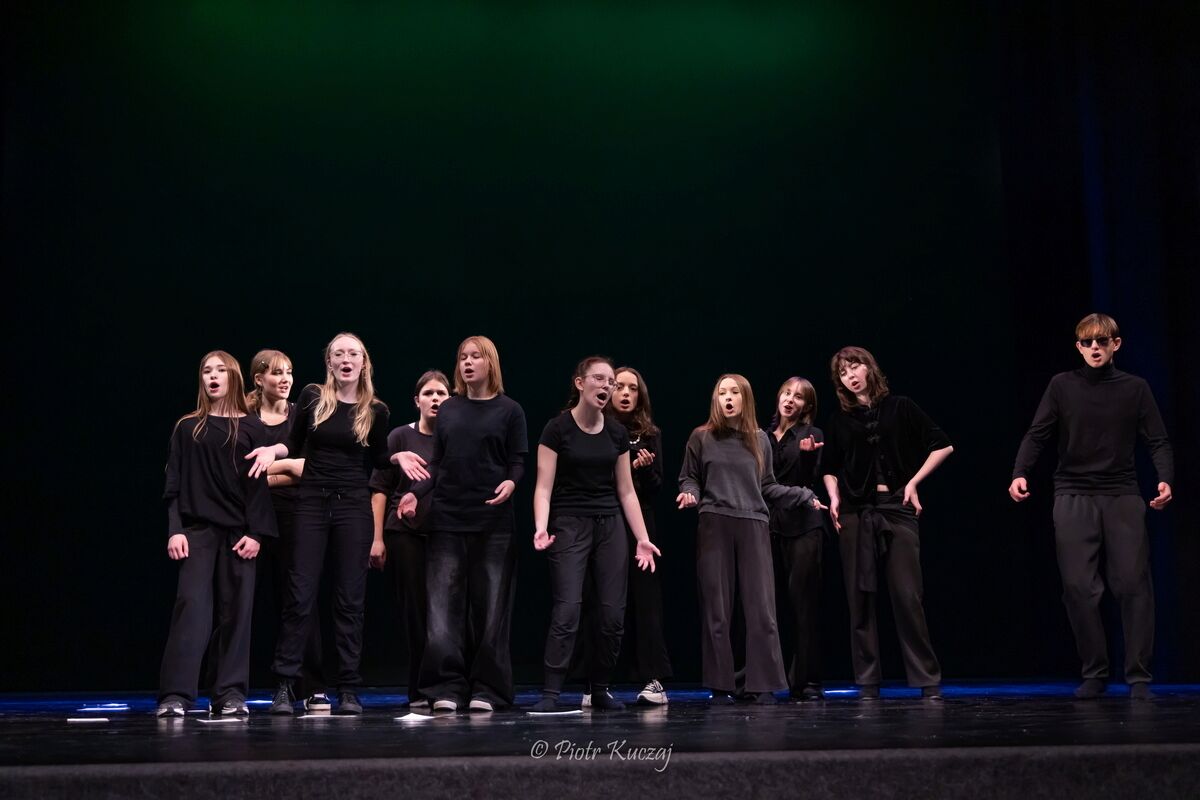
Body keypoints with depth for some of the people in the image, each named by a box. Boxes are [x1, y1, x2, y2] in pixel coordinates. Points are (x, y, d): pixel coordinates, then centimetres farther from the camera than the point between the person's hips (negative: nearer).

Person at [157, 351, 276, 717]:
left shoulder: (251, 428, 7)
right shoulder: (187, 427, 9)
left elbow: (259, 483, 3)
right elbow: (174, 483, 5)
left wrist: (256, 533, -6)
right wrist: (174, 530, -6)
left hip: (239, 531, 1)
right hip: (197, 528, 0)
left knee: (236, 611, 0)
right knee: (191, 605, -11)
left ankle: (231, 694, 4)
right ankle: (175, 695, -13)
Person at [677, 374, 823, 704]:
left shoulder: (759, 439, 12)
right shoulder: (701, 437, 5)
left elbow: (767, 487, 13)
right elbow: (689, 479, 9)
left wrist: (804, 496, 6)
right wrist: (690, 494, -12)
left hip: (753, 527, 2)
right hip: (714, 527, -2)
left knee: (761, 609, -3)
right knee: (716, 609, 1)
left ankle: (765, 685, 2)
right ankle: (720, 686, 7)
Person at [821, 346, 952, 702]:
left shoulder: (900, 408, 5)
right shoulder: (840, 420, 11)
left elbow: (942, 446, 6)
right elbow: (829, 468, 19)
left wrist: (914, 482, -2)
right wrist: (834, 496, 2)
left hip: (898, 509, -2)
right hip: (855, 513, 2)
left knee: (908, 595, -6)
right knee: (860, 598, 0)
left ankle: (928, 681, 1)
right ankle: (868, 682, 6)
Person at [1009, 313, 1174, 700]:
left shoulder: (1135, 388, 6)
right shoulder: (1062, 385, 6)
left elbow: (1158, 442, 3)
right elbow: (1037, 435, 2)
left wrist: (1166, 480, -15)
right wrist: (1019, 474, -15)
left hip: (1122, 496, 0)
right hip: (1074, 497, 0)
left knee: (1133, 584, -4)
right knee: (1079, 587, -4)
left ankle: (1138, 677, 5)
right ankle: (1094, 673, 8)